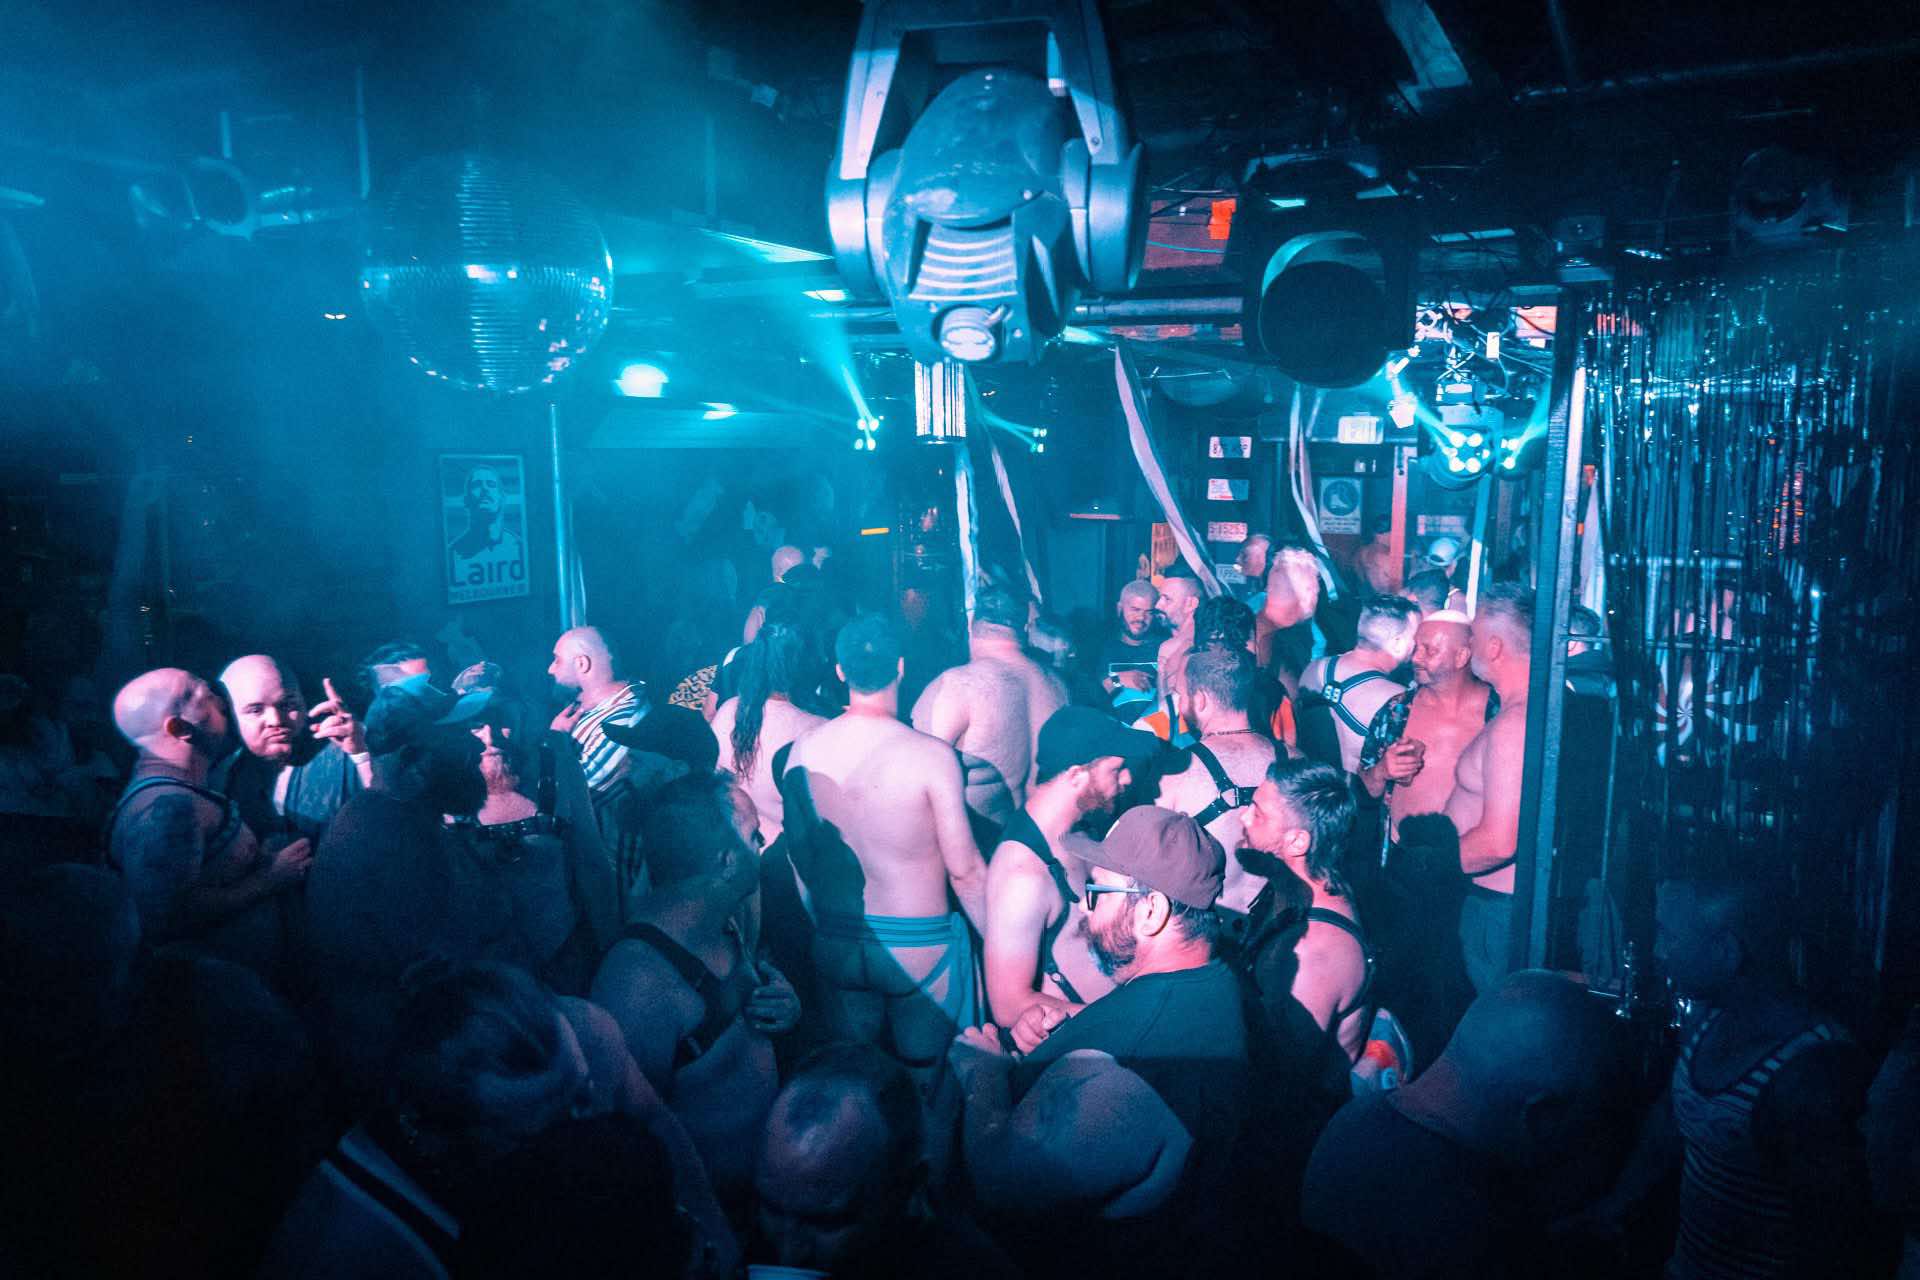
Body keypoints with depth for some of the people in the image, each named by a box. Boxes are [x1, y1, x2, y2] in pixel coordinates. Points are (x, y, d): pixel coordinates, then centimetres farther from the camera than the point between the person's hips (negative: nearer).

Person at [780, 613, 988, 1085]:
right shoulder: (931, 755, -19)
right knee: (926, 1080, 14)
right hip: (919, 948, -4)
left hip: (837, 950, 4)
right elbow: (964, 871, -13)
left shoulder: (802, 751, -6)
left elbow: (798, 853, 6)